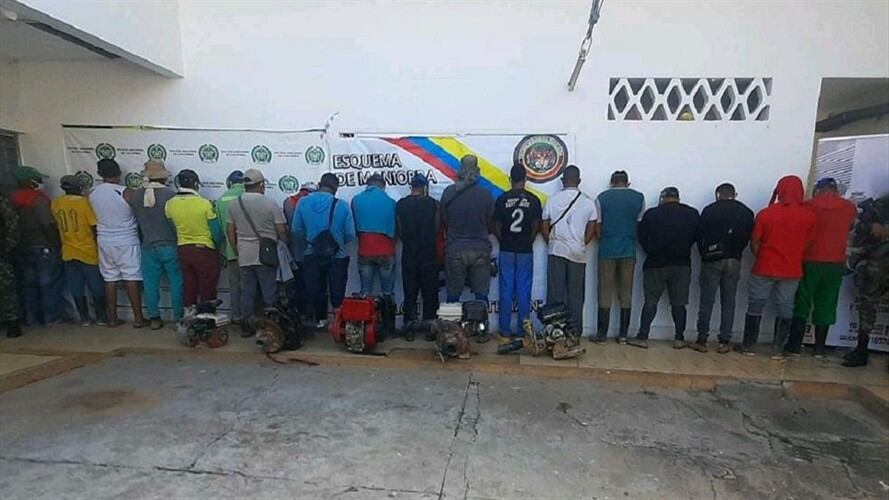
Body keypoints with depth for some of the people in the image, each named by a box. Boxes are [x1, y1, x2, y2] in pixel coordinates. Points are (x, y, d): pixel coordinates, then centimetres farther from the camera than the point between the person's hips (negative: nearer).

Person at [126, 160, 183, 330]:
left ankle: (154, 318, 18)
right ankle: (178, 317, 10)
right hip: (170, 245, -3)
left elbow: (137, 220, 9)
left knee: (151, 284, 11)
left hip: (148, 247, 3)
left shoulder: (136, 195, 0)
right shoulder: (170, 194, -12)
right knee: (176, 282, 5)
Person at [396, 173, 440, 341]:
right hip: (428, 254, -1)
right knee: (429, 292, 8)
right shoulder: (433, 203, -6)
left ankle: (409, 329, 13)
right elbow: (437, 229, -1)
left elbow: (400, 231, 3)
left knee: (409, 293, 9)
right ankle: (430, 328, 13)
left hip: (408, 254, 2)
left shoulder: (400, 205, -2)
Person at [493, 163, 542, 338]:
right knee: (523, 291, 6)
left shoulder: (502, 199, -5)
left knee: (506, 290, 6)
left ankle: (505, 329, 12)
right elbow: (536, 226, -1)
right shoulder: (533, 199, -4)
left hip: (506, 251, 0)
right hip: (525, 251, 0)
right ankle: (522, 329, 13)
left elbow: (496, 227, -2)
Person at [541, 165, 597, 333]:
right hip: (578, 254, 0)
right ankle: (575, 331, 13)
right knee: (576, 295, 8)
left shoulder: (552, 199, -2)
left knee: (555, 293, 5)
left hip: (557, 252, 0)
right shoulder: (588, 202, -1)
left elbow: (544, 228, 1)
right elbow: (591, 230, 2)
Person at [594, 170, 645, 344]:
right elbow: (640, 225, 5)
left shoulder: (602, 198, 0)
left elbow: (597, 227, -1)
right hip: (629, 251, 1)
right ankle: (623, 334, 12)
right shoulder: (639, 198, 3)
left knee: (605, 293, 4)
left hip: (607, 251, -1)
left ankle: (601, 334, 6)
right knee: (626, 294, 8)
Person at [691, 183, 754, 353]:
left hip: (712, 260, -2)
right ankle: (724, 342, 10)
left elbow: (700, 236, -3)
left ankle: (701, 341, 4)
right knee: (728, 302, 8)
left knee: (707, 301, 2)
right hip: (733, 261, 3)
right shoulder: (746, 212, 6)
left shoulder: (709, 210, -3)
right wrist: (735, 252, 16)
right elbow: (748, 237, 4)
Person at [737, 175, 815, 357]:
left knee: (755, 307, 6)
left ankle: (748, 346, 12)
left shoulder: (766, 213, -9)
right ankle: (778, 350, 14)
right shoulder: (809, 215, -2)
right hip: (792, 270, 3)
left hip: (765, 268, -2)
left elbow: (754, 243, -5)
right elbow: (806, 243, 8)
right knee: (785, 309, 10)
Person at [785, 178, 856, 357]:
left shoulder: (809, 206, -6)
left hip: (810, 262, -2)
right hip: (835, 264, 2)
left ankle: (795, 345, 6)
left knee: (802, 304, 5)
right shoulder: (850, 207, 3)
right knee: (826, 306, 8)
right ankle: (819, 348, 12)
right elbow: (849, 228, 19)